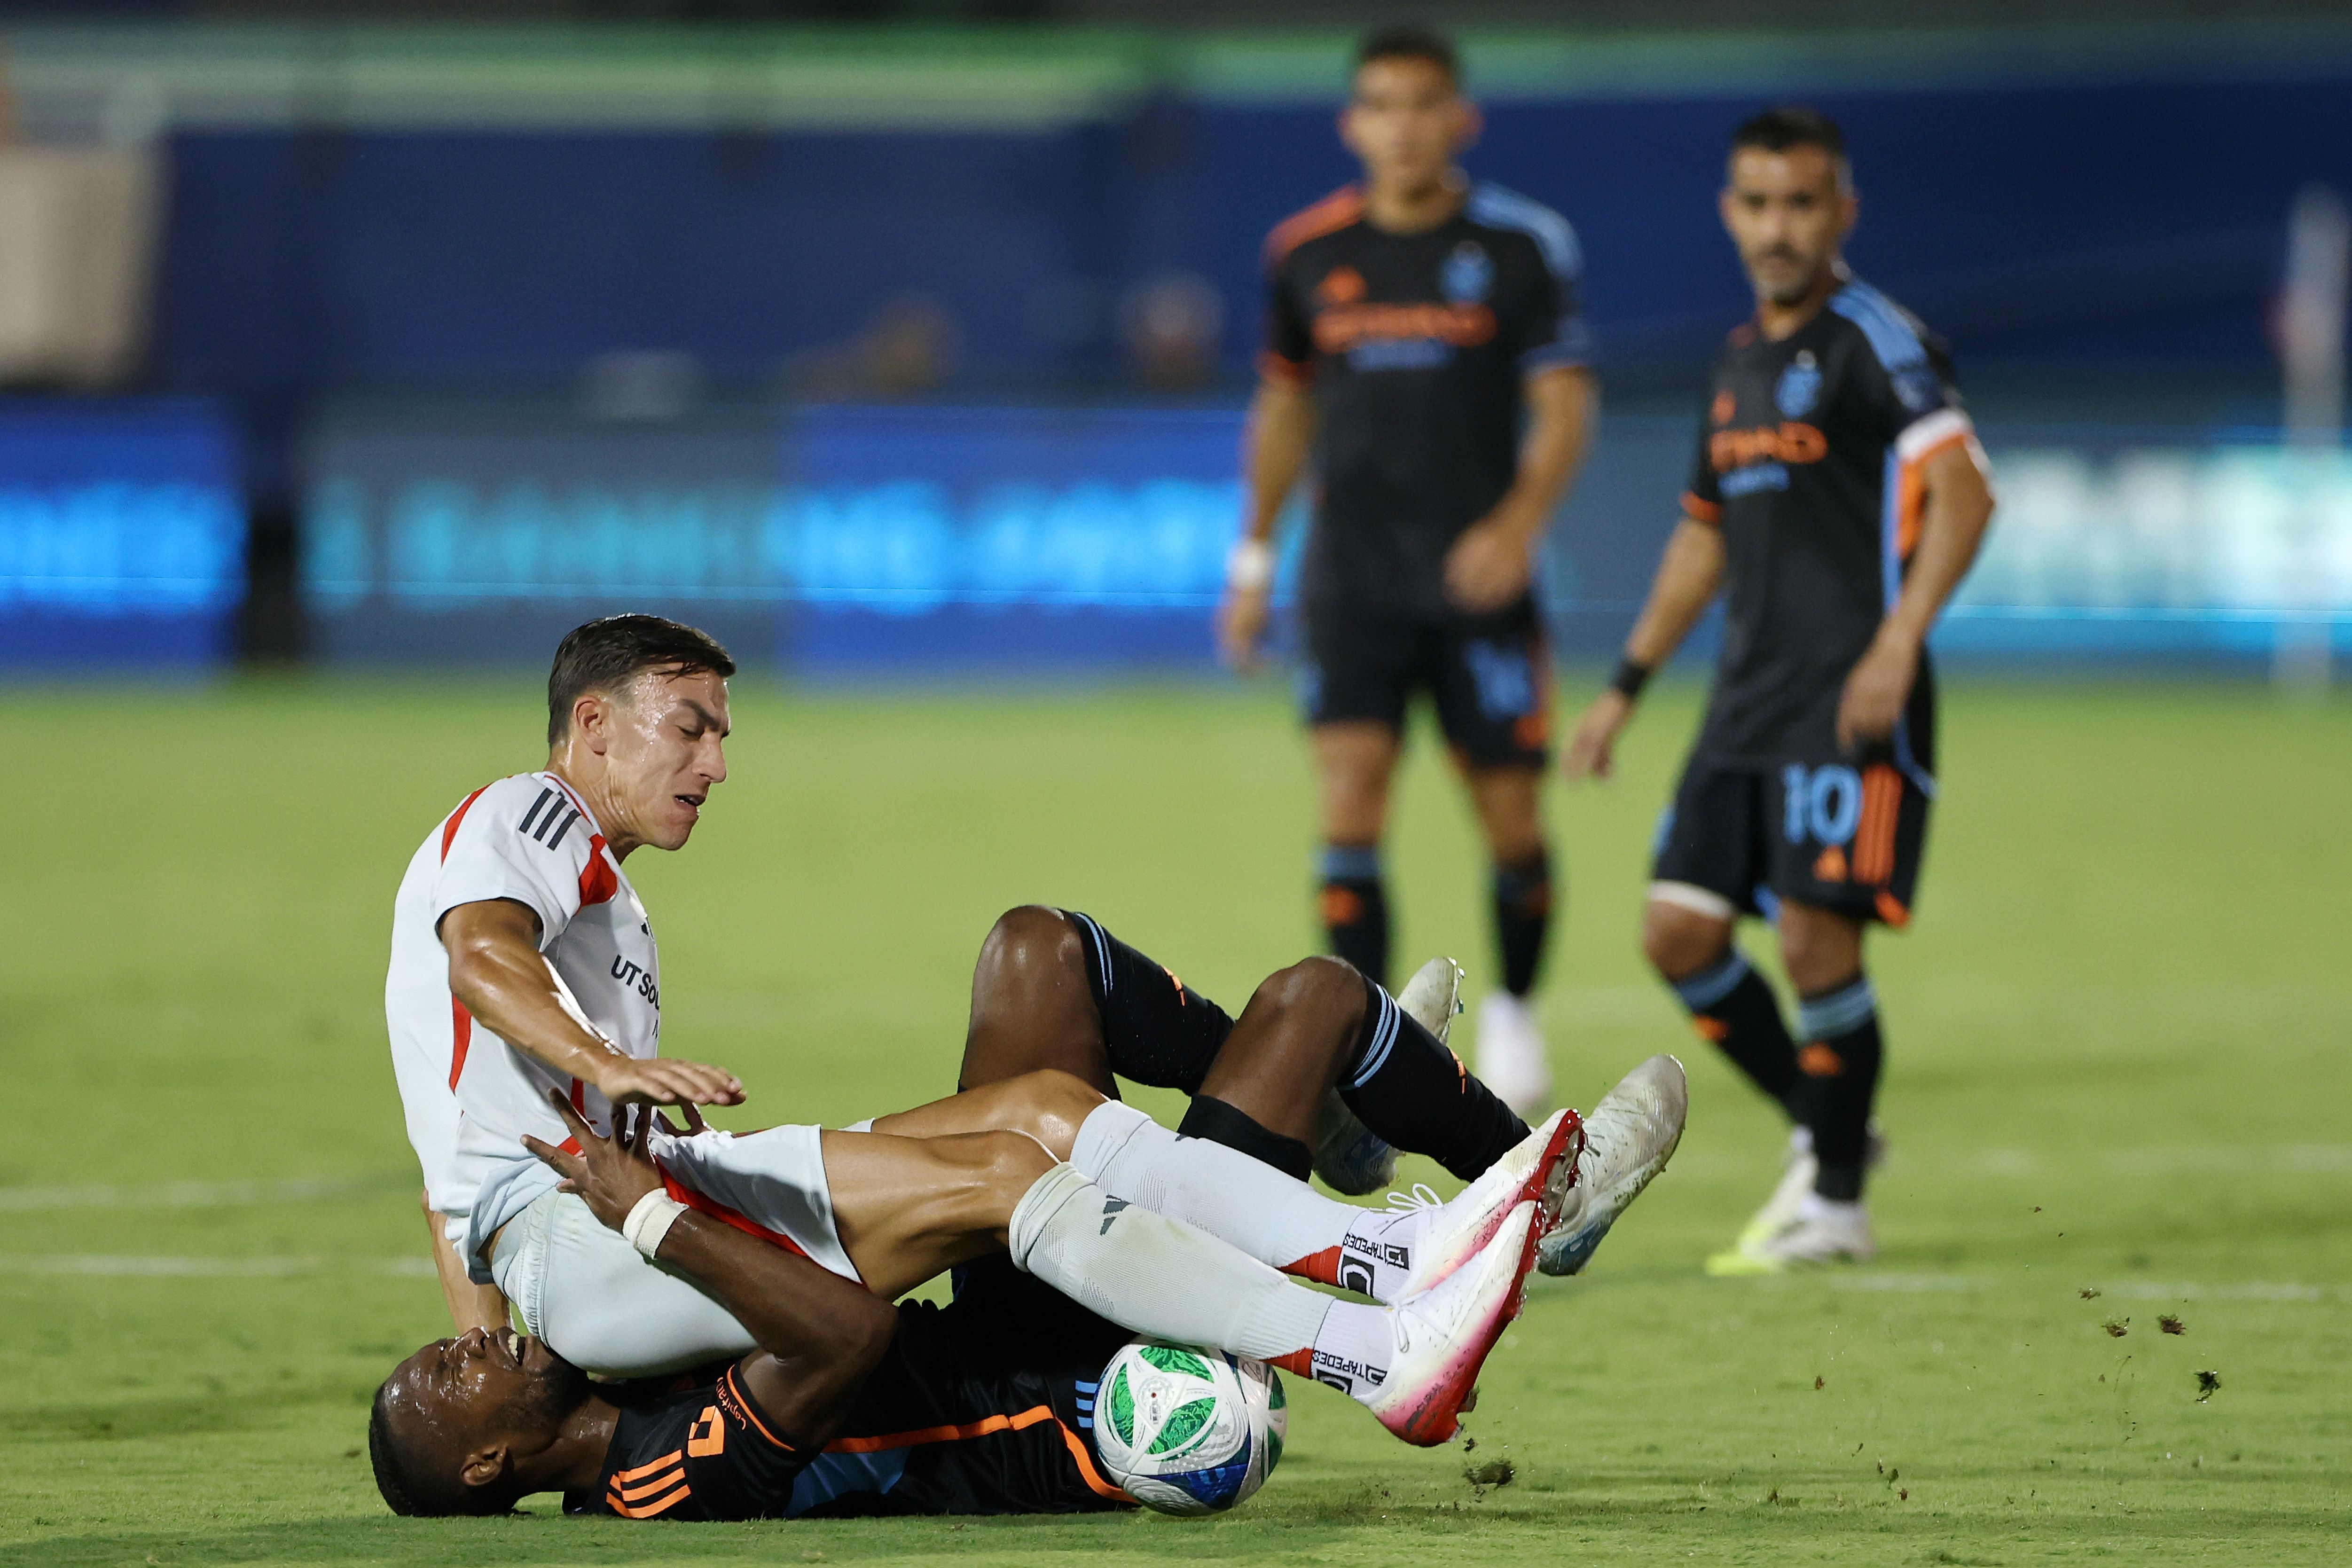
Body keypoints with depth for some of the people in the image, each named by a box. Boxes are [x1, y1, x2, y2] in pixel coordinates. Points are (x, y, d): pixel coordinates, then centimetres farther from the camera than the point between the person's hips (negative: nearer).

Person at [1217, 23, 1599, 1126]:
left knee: (1510, 818, 2)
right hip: (1351, 580, 1)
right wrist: (1254, 559, 19)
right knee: (1350, 809, -12)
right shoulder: (1307, 252, 6)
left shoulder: (1524, 246, -3)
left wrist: (1518, 524, -22)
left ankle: (1512, 1011, 30)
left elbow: (1565, 409, -5)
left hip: (1478, 581, -1)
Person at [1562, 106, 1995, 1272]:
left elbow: (1963, 488, -19)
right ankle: (1822, 1129, 19)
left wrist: (1900, 639, -30)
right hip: (1749, 699, 8)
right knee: (1679, 931, 2)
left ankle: (1835, 1202, 2)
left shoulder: (1875, 342, -8)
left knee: (1816, 936, -11)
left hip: (1853, 705, -8)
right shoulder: (1741, 362, 17)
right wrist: (1628, 685, 26)